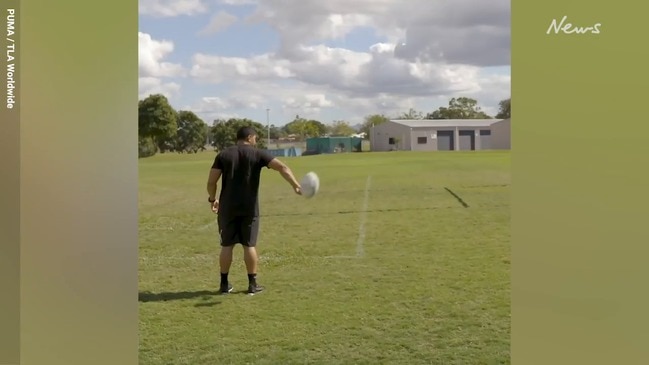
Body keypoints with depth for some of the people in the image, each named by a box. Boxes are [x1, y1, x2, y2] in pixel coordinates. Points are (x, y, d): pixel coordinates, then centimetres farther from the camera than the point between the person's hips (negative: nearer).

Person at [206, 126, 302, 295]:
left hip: (228, 207, 1)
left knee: (227, 245, 9)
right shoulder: (258, 154, -1)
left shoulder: (223, 155, 4)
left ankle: (224, 284, 15)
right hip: (249, 207, -1)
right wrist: (295, 185, -19)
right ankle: (252, 284, 12)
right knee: (249, 245, 7)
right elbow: (282, 167, -13)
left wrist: (212, 199, 16)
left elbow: (211, 182, 1)